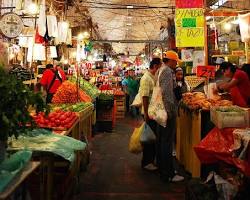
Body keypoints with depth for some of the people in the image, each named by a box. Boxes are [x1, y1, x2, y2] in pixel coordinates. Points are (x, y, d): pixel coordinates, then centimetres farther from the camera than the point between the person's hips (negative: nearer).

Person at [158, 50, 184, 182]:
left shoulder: (162, 70, 17)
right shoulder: (168, 71, -15)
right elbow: (167, 93, -23)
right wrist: (171, 111, -21)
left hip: (163, 111, 11)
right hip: (168, 111, -11)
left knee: (162, 140, 16)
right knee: (168, 142, -6)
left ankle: (163, 169, 28)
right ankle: (168, 174, 0)